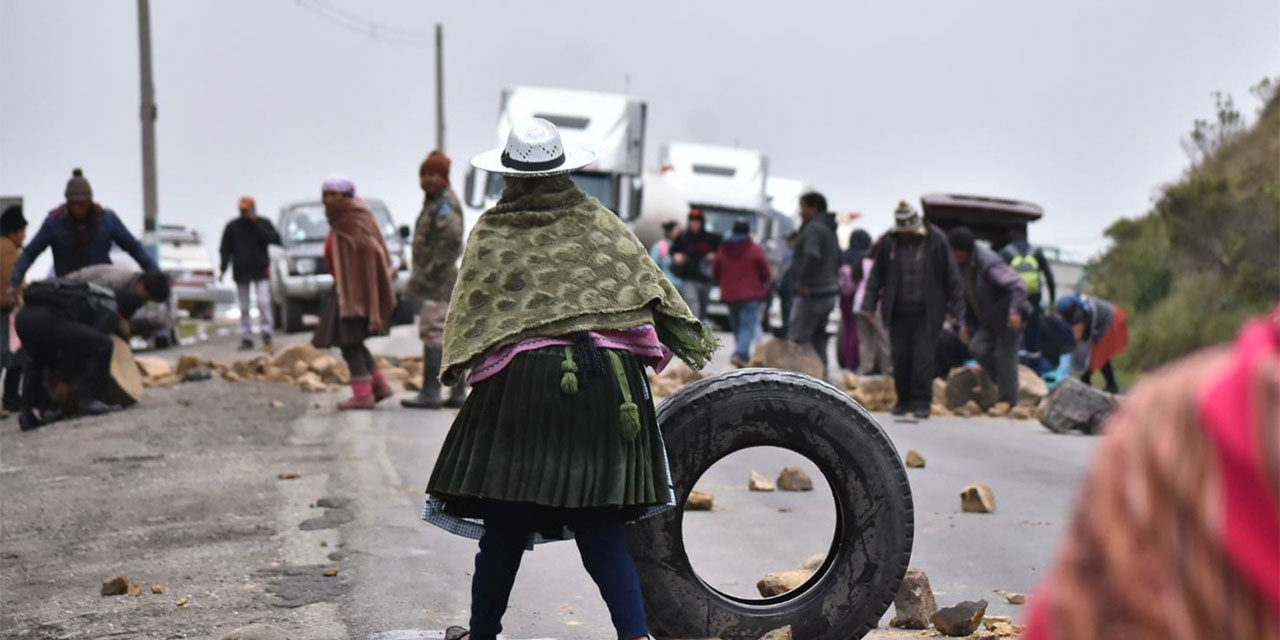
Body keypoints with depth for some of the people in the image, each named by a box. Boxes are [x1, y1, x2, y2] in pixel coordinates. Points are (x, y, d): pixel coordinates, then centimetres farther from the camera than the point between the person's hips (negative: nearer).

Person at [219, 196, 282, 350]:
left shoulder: (263, 223, 4)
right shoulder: (232, 227, 6)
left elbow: (276, 239, -9)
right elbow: (225, 250, 7)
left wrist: (257, 225, -14)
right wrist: (223, 269, -3)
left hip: (261, 271, -2)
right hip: (241, 272, 2)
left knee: (264, 302, -13)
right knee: (244, 307, 4)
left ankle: (266, 332, -5)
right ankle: (246, 338, 9)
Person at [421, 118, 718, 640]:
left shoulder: (492, 231, 5)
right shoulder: (597, 219, 9)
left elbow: (468, 307, 3)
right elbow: (647, 280, 7)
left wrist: (459, 367, 9)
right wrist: (690, 341, 11)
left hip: (522, 379, -2)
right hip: (607, 377, 2)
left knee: (504, 522, 9)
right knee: (600, 526, 7)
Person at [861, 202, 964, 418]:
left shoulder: (936, 240, -6)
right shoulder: (890, 241, 0)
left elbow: (952, 275, -2)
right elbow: (877, 274, 7)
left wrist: (956, 308, -3)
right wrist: (869, 304, 2)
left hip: (927, 313, -3)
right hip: (898, 312, 3)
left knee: (924, 357, -5)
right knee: (900, 357, 6)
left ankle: (922, 402, 2)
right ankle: (904, 399, 20)